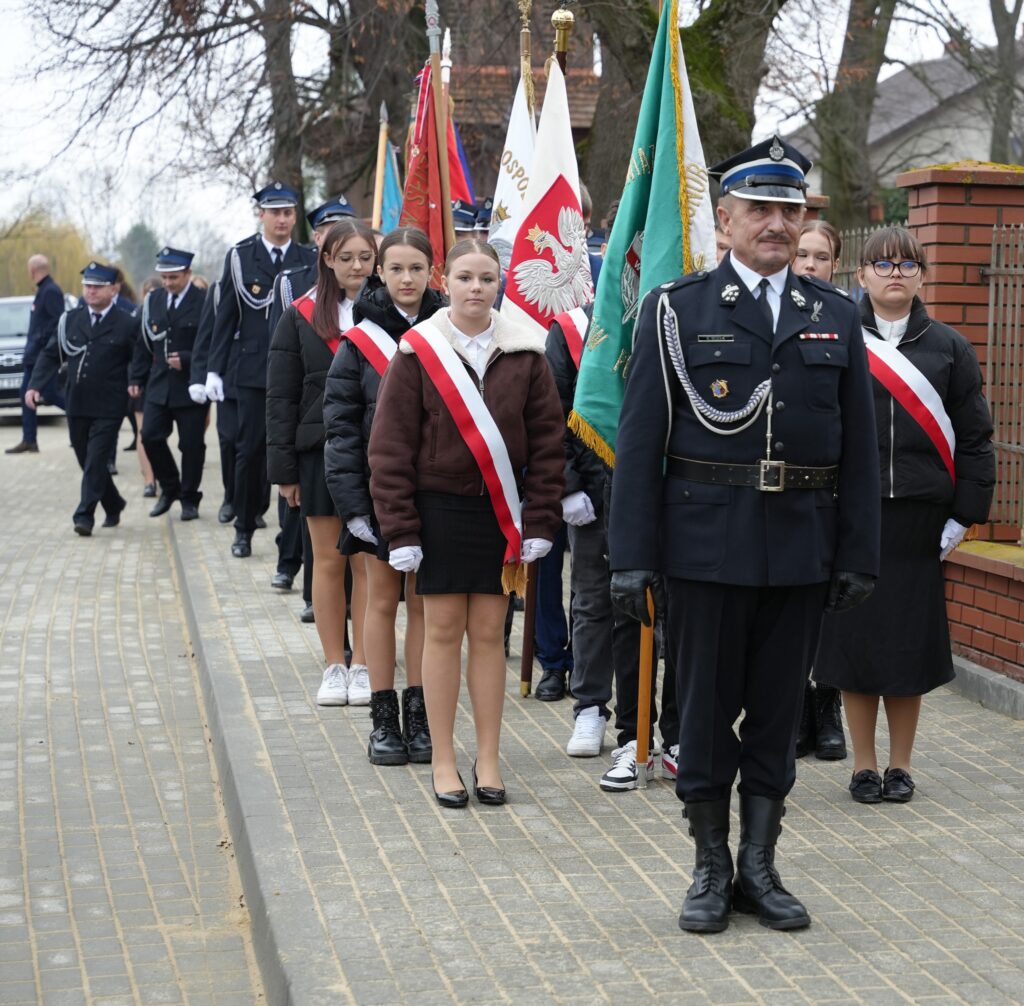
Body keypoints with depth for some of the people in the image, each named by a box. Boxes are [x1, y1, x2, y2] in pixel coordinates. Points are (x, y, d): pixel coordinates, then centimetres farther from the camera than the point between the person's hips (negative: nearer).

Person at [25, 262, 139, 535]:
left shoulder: (127, 325, -2)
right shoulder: (70, 320, 9)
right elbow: (50, 355, 9)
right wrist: (35, 386, -3)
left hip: (108, 407, -5)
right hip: (77, 405, 5)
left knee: (96, 461, -10)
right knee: (87, 461, 13)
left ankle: (84, 516, -8)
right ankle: (113, 505, 31)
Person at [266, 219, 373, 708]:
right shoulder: (300, 318, 3)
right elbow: (281, 398, 3)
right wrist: (284, 468, -2)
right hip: (321, 452, 1)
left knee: (368, 561, 2)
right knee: (329, 559, 6)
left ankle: (362, 666, 10)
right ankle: (334, 666, 15)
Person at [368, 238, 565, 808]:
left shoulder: (526, 355, 1)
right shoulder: (418, 353, -4)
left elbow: (547, 442, 3)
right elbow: (391, 448, -4)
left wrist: (540, 523, -3)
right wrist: (401, 530, -8)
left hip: (500, 514, 1)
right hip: (439, 510, -1)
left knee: (489, 632, 6)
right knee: (443, 631, 4)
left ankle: (489, 759, 15)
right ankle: (443, 761, 12)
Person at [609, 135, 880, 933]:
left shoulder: (837, 318, 8)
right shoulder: (677, 310, 0)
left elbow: (858, 448, 9)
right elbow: (641, 441, -3)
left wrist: (859, 554, 3)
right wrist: (632, 556, -7)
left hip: (801, 548, 3)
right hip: (706, 543, -2)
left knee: (778, 711, 9)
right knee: (706, 710, 6)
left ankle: (759, 868, 21)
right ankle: (712, 868, 19)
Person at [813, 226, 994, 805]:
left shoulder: (950, 348, 7)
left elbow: (975, 439, 7)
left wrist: (964, 515, -1)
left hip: (919, 519, 1)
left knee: (911, 639, 5)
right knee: (853, 636, 3)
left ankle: (901, 763, 19)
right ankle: (864, 764, 16)